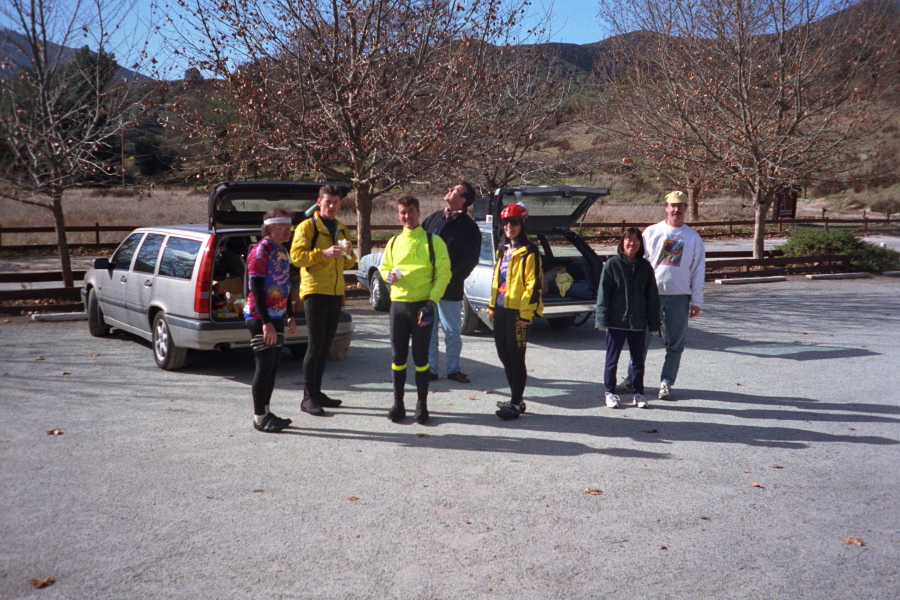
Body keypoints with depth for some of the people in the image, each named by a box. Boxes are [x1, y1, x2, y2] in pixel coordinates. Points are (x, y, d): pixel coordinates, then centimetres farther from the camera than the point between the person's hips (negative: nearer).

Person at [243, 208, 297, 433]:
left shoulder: (282, 251, 13)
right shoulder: (261, 251, -14)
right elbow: (257, 289, -18)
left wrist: (290, 316, 18)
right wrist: (266, 323, -22)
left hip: (276, 316, 8)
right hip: (260, 318, -8)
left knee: (273, 365, 11)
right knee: (265, 365, -6)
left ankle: (266, 412, 21)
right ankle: (259, 418, 3)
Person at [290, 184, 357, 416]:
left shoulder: (342, 230, 17)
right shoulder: (307, 226, -3)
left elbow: (347, 264, 21)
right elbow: (296, 255, -14)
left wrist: (348, 255, -1)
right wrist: (323, 253, -26)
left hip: (335, 293, 7)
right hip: (315, 292, -7)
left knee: (325, 345, 11)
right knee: (316, 344, -9)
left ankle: (317, 391, 20)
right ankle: (308, 397, -3)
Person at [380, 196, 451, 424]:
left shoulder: (433, 241, -1)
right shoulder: (393, 242, 12)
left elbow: (443, 274, -3)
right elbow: (384, 267, 22)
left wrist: (431, 302, -12)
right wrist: (389, 275, -4)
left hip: (422, 305, -3)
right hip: (398, 304, 3)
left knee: (421, 357, 2)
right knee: (398, 356, 6)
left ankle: (422, 405, 13)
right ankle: (398, 404, 16)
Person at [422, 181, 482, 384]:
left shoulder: (469, 228, -3)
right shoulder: (434, 217, 10)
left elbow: (469, 261, -8)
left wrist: (450, 280, -17)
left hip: (450, 290, -4)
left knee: (452, 332, 6)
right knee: (428, 330, 7)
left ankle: (453, 369, 21)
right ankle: (430, 369, 17)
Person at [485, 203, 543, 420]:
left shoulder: (529, 252, -10)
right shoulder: (503, 249, 15)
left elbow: (534, 284, -14)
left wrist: (525, 313, -18)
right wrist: (492, 305, 17)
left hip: (517, 312, -8)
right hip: (501, 310, 8)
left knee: (516, 357, -3)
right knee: (504, 355, 12)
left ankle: (516, 404, 5)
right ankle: (516, 399, 24)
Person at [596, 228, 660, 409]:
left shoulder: (645, 267, 5)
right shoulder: (612, 264, -3)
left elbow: (652, 297, 9)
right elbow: (603, 293, -4)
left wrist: (653, 323, 5)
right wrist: (603, 319, -10)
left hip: (638, 322, 3)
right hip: (616, 321, -3)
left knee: (639, 359, 10)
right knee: (612, 358, 6)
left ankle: (638, 393, 23)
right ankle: (610, 393, 18)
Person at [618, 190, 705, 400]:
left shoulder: (693, 237, 8)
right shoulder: (651, 232, 6)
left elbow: (698, 271, 9)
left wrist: (696, 301, 4)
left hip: (679, 297, 1)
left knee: (675, 344, 4)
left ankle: (666, 383, 14)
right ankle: (631, 380, 12)